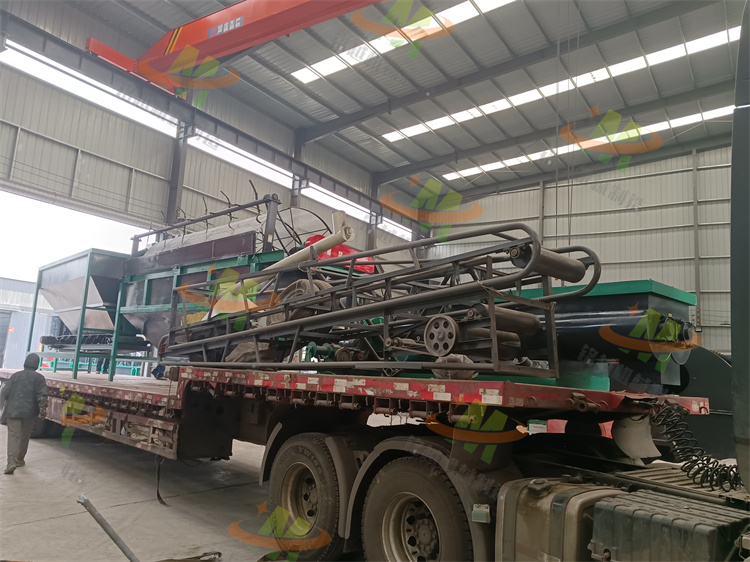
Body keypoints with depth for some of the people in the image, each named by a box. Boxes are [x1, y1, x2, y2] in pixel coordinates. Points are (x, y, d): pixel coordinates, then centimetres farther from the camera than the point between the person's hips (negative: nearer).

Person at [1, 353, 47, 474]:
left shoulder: (15, 375, 2)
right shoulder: (39, 377, -3)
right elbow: (42, 395, -12)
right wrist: (43, 409, -10)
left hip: (13, 411, 0)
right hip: (30, 412, 0)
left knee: (13, 436, -2)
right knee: (25, 437, 16)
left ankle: (11, 462, -17)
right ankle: (20, 460, 27)